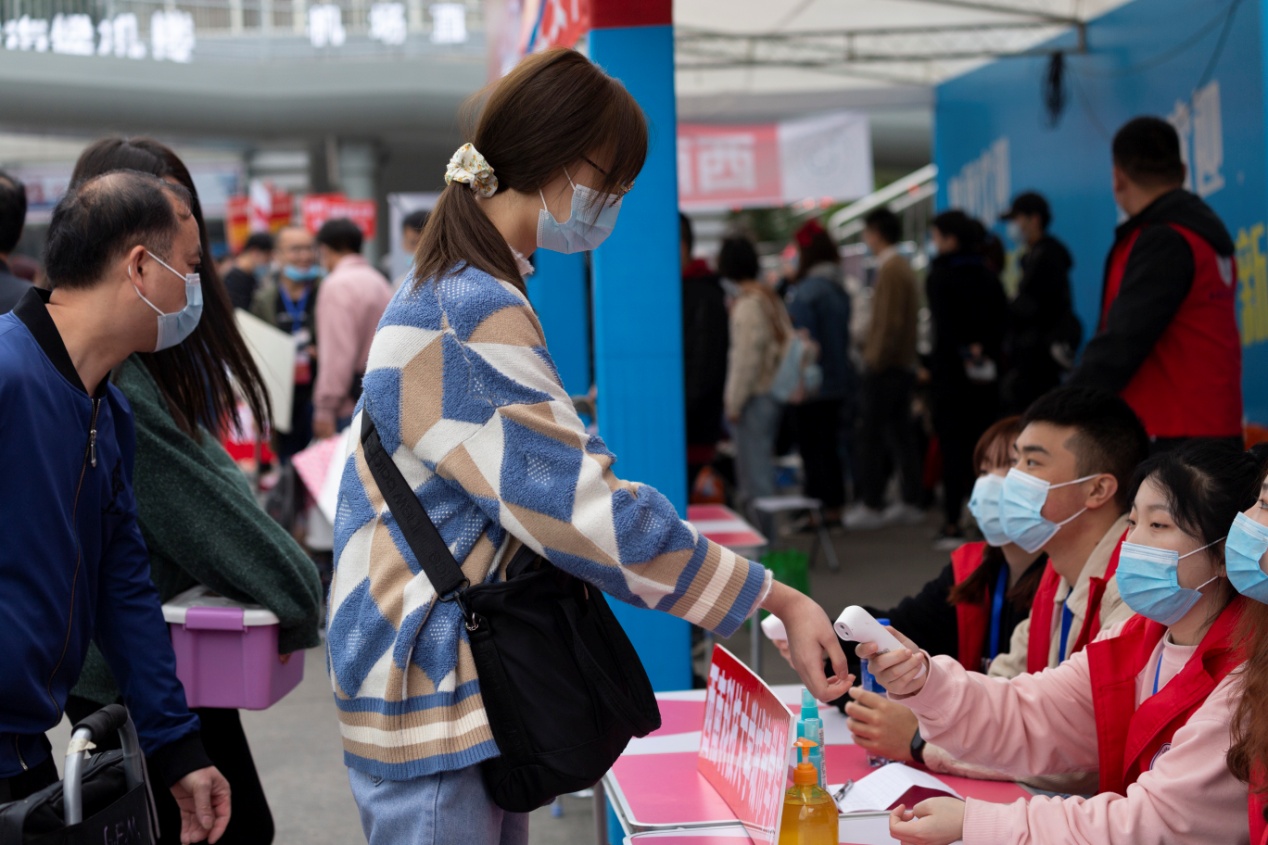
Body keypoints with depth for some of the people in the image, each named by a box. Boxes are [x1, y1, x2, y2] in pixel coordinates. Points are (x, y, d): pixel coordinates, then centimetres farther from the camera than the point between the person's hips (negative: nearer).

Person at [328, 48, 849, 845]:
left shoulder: (451, 292, 14)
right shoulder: (474, 313, -20)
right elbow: (586, 507, -25)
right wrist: (778, 601, -21)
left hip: (471, 676, 10)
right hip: (435, 691, -10)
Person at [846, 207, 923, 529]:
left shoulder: (890, 270, -16)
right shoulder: (902, 266, 14)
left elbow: (888, 322, -21)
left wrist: (875, 360, -17)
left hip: (885, 368, -10)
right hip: (903, 364, 10)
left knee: (871, 436, -4)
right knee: (901, 433, 12)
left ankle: (871, 506, 0)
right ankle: (910, 503, 15)